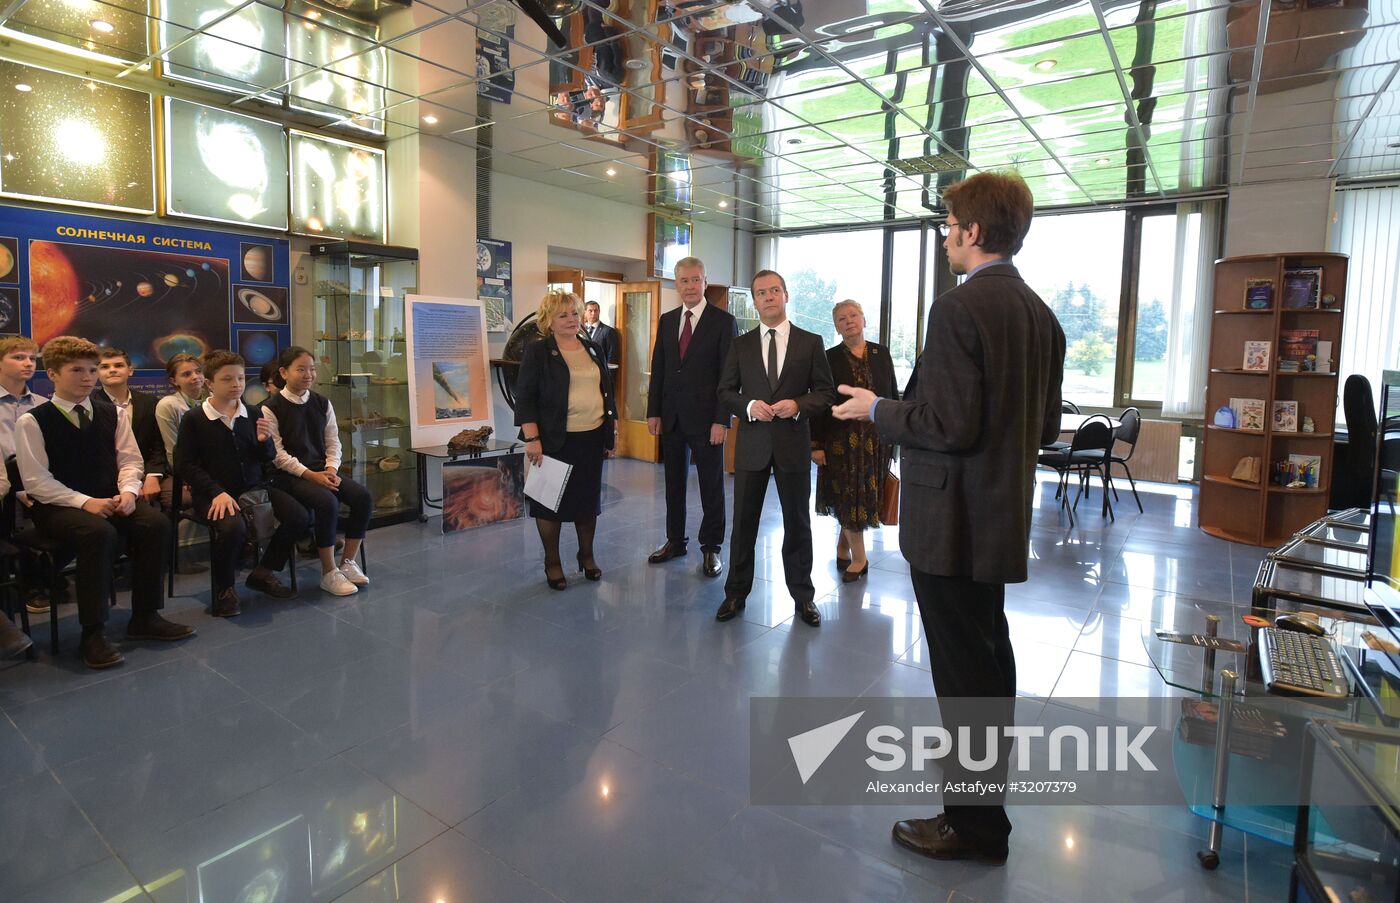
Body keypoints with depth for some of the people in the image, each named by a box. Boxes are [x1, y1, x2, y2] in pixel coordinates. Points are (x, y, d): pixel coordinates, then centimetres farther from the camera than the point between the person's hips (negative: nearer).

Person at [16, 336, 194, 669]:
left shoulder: (112, 415, 10)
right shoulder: (32, 421, -3)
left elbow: (130, 460, 7)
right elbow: (36, 480, -9)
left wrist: (128, 491, -13)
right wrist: (85, 502, -21)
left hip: (110, 500, 4)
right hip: (57, 507, -4)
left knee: (155, 523, -24)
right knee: (99, 532, -36)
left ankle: (145, 617, -11)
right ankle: (92, 634, -26)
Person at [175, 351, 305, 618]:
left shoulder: (254, 415, 8)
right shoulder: (193, 420, -3)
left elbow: (268, 460, 12)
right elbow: (185, 465, -6)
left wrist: (264, 442, -12)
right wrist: (217, 492, -19)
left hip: (254, 486, 5)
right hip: (213, 493, -4)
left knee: (298, 516, -17)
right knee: (234, 527, -34)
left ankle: (264, 572, 6)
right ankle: (224, 589, -5)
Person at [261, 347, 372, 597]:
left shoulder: (322, 403, 11)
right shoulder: (271, 408, -4)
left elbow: (333, 443, 11)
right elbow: (277, 454, -10)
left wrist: (331, 469, -7)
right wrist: (310, 474, -19)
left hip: (322, 471, 5)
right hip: (290, 475, -5)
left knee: (363, 496, -20)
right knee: (327, 502, -32)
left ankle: (348, 562, -4)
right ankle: (329, 573, -18)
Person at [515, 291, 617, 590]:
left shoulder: (593, 350, 12)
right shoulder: (537, 352, -4)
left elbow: (607, 391, 17)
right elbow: (525, 398, -9)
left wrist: (612, 429, 13)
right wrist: (532, 439, -16)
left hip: (592, 438, 5)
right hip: (555, 440, -5)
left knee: (589, 497, 11)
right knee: (552, 498, 4)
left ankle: (587, 555, 27)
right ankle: (552, 562, 18)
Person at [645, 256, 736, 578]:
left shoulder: (723, 321, -5)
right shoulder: (666, 320, 10)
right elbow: (658, 368, 11)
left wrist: (722, 420, -15)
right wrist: (654, 411, 4)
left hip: (705, 418, -5)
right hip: (671, 416, 5)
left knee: (711, 485, 5)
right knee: (674, 482, 14)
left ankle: (711, 548, 17)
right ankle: (675, 541, 28)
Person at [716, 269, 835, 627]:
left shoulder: (810, 342, 2)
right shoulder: (741, 344, 6)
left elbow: (825, 392, 2)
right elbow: (725, 391, 6)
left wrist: (798, 405, -17)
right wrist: (749, 405, -14)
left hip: (793, 443, -1)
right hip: (751, 444, 1)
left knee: (797, 522, 10)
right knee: (744, 522, 8)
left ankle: (803, 596, 25)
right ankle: (736, 593, 23)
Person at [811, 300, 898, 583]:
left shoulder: (881, 354, 6)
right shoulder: (829, 358, -2)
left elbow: (893, 395, 8)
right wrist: (816, 444, -9)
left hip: (876, 440, 3)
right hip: (842, 440, -3)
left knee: (865, 496, 8)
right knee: (848, 497, 2)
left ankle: (843, 547, 26)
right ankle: (858, 558, 13)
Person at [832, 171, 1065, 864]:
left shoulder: (959, 309, -19)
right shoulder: (1039, 313, 9)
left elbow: (950, 424, -24)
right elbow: (1045, 425, 13)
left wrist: (876, 409, -10)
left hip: (952, 521, -10)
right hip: (1003, 516, 10)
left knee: (963, 670, 3)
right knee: (990, 656, 24)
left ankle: (974, 825, 20)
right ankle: (988, 786, 45)